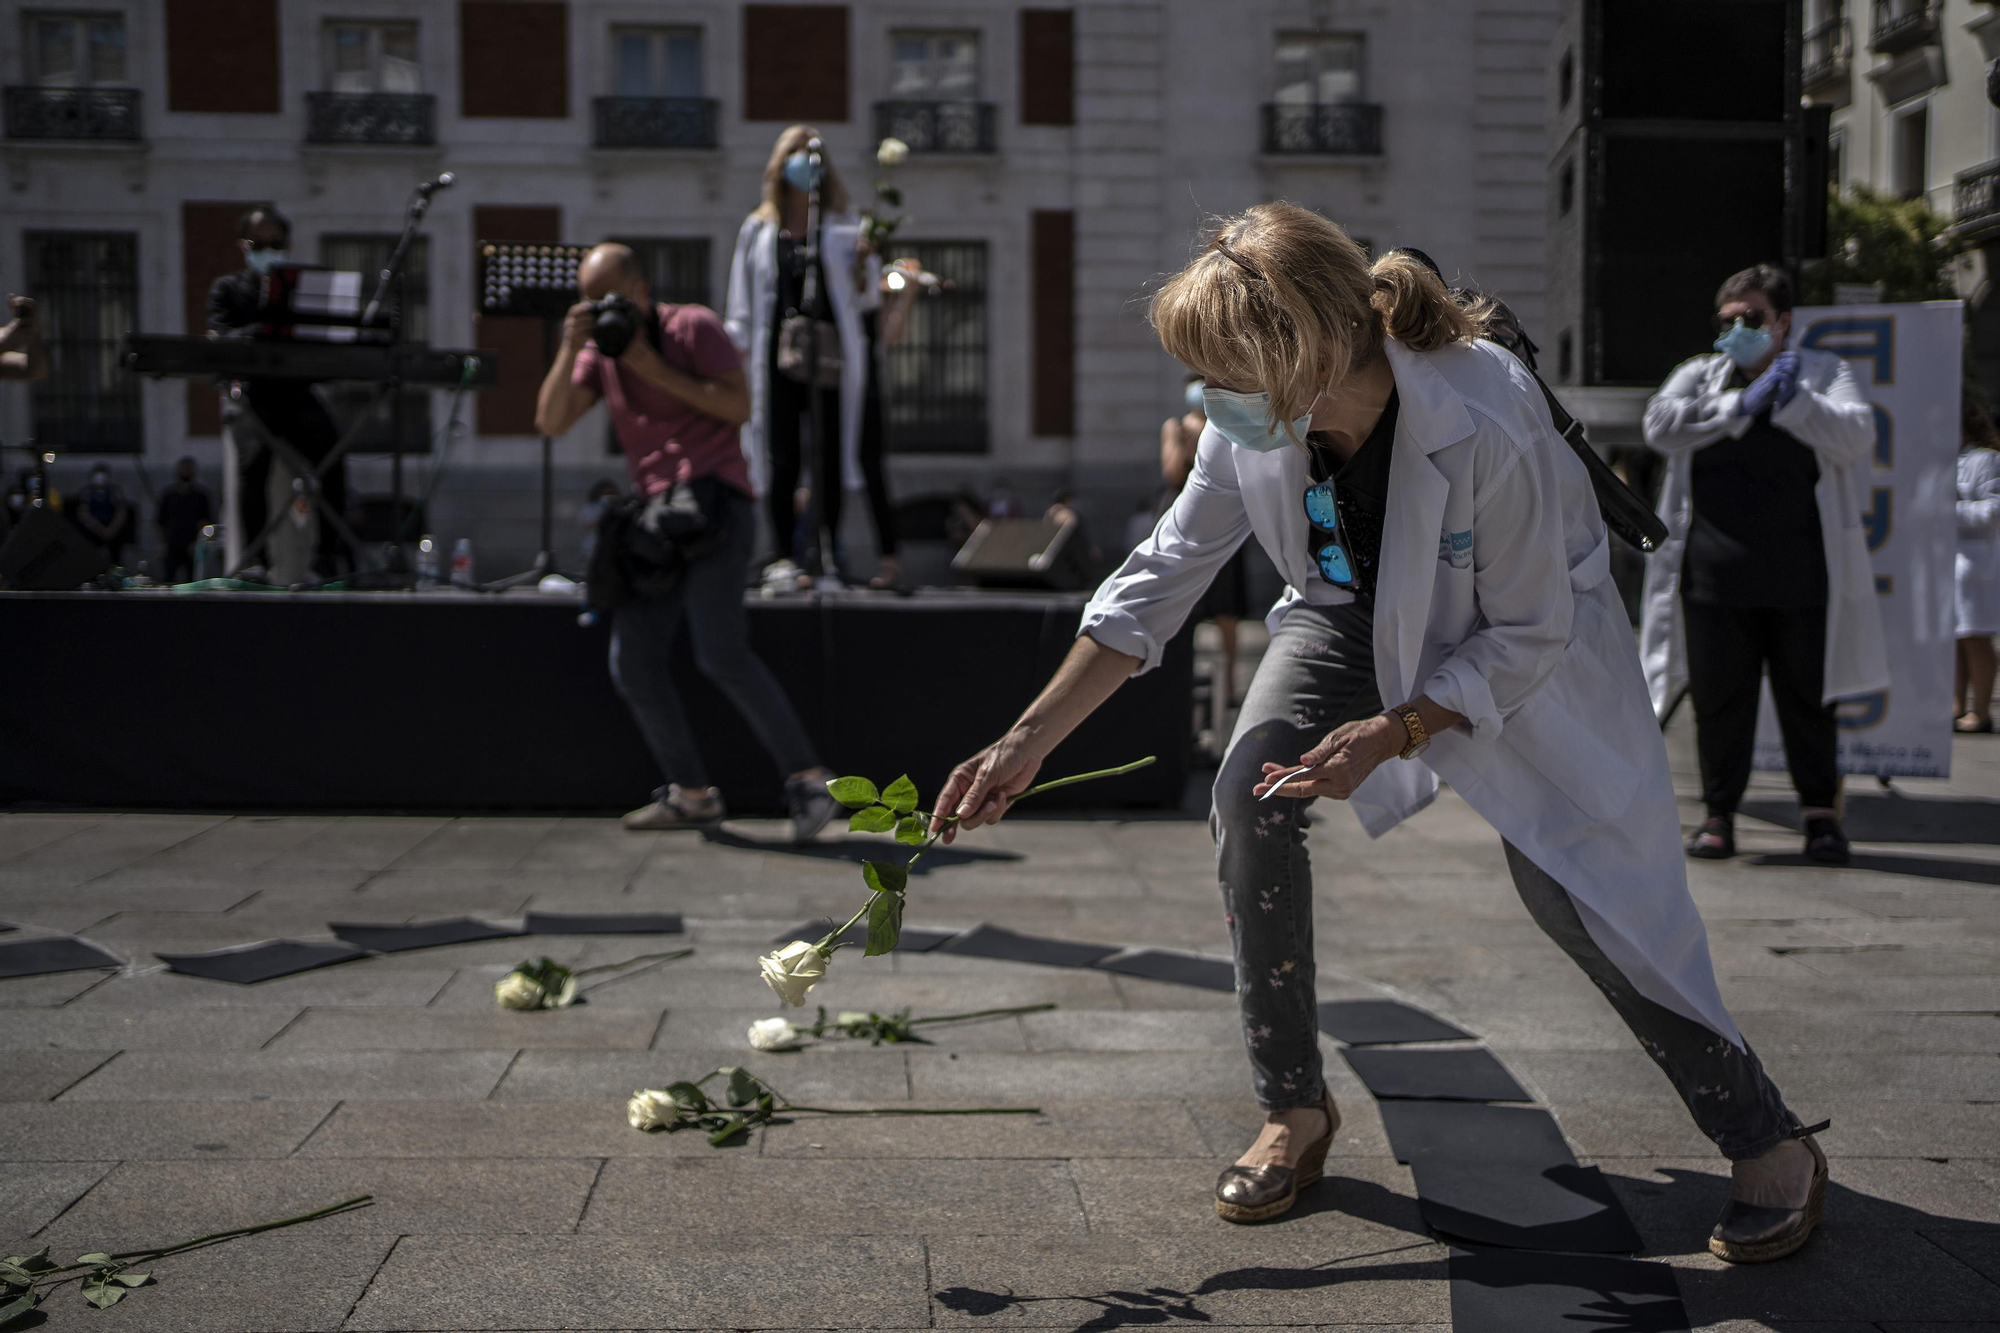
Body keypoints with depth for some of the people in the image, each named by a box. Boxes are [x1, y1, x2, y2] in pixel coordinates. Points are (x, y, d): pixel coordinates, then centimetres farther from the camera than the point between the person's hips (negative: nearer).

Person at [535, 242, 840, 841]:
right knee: (634, 665, 1)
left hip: (712, 497, -7)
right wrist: (570, 350, -7)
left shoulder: (693, 326, 0)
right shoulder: (599, 353, 17)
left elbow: (739, 406, -11)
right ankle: (692, 794, 14)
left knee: (720, 651, -22)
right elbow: (550, 422, 6)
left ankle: (806, 780, -18)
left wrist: (654, 369, -13)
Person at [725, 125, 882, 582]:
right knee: (780, 458, -3)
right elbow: (742, 308, 14)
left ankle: (824, 552, -3)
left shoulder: (843, 226, 12)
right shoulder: (758, 229, 13)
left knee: (828, 452, -6)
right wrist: (740, 352, 7)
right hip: (776, 352, 1)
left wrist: (864, 261, -9)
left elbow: (862, 299, 9)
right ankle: (781, 553, 2)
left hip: (830, 352, 0)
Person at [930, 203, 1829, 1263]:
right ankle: (1294, 1110, -1)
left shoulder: (1486, 427, -39)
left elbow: (1525, 639, -25)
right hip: (1354, 609, 4)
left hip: (1529, 634, -4)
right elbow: (1159, 579, -13)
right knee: (1251, 790, -18)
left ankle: (1770, 1144, 4)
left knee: (1563, 878, -13)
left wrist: (1391, 736, -32)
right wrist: (1028, 741, -15)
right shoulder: (1257, 422, -24)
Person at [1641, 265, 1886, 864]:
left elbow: (1857, 435, -7)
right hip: (1715, 575, 1)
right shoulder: (1699, 376, 12)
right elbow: (1661, 425, -7)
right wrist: (1743, 405, -9)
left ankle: (1820, 812, 16)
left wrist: (1792, 400, -15)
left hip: (1800, 575, -1)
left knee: (1807, 696, 5)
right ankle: (1719, 813, 15)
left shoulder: (1821, 372, 9)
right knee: (1718, 697, 5)